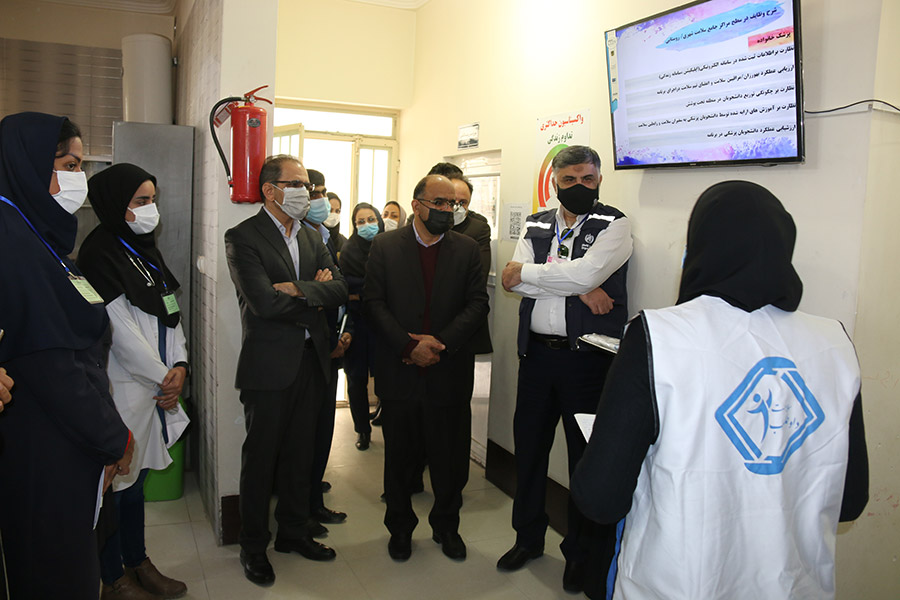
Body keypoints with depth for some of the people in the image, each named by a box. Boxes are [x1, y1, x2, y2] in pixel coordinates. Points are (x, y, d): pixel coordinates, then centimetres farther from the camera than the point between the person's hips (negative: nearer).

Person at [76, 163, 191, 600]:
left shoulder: (145, 249, 14)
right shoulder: (100, 252, -12)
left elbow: (171, 314, 13)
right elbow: (120, 328, -16)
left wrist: (179, 365, -1)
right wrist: (163, 378, -9)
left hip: (158, 386, 8)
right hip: (123, 388, -8)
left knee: (135, 477, 17)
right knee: (117, 482, 3)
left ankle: (137, 563, 30)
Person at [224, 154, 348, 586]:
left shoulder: (312, 237, 12)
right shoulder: (243, 237, -9)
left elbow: (339, 289, 0)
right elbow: (265, 302, -21)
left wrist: (299, 289, -17)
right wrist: (316, 299, -8)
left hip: (310, 360, 6)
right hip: (269, 364, -6)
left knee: (300, 454, 16)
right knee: (261, 457, 7)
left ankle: (294, 532, 34)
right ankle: (253, 546, 25)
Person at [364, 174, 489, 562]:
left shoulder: (467, 249, 5)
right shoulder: (385, 246, 1)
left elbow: (477, 304, -1)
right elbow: (374, 302, -5)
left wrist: (440, 342, -15)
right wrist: (409, 346, -15)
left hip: (449, 373, 1)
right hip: (399, 372, 0)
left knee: (450, 458, 10)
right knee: (398, 456, 13)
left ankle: (446, 525, 33)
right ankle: (400, 526, 34)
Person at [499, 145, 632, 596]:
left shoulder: (614, 225, -3)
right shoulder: (535, 225, 10)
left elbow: (586, 273, -20)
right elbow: (514, 281, -5)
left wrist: (526, 272, -10)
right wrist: (577, 289, -14)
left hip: (588, 356, -4)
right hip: (537, 352, 4)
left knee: (588, 454, 6)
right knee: (528, 445, 15)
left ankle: (582, 553, 26)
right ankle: (528, 537, 36)